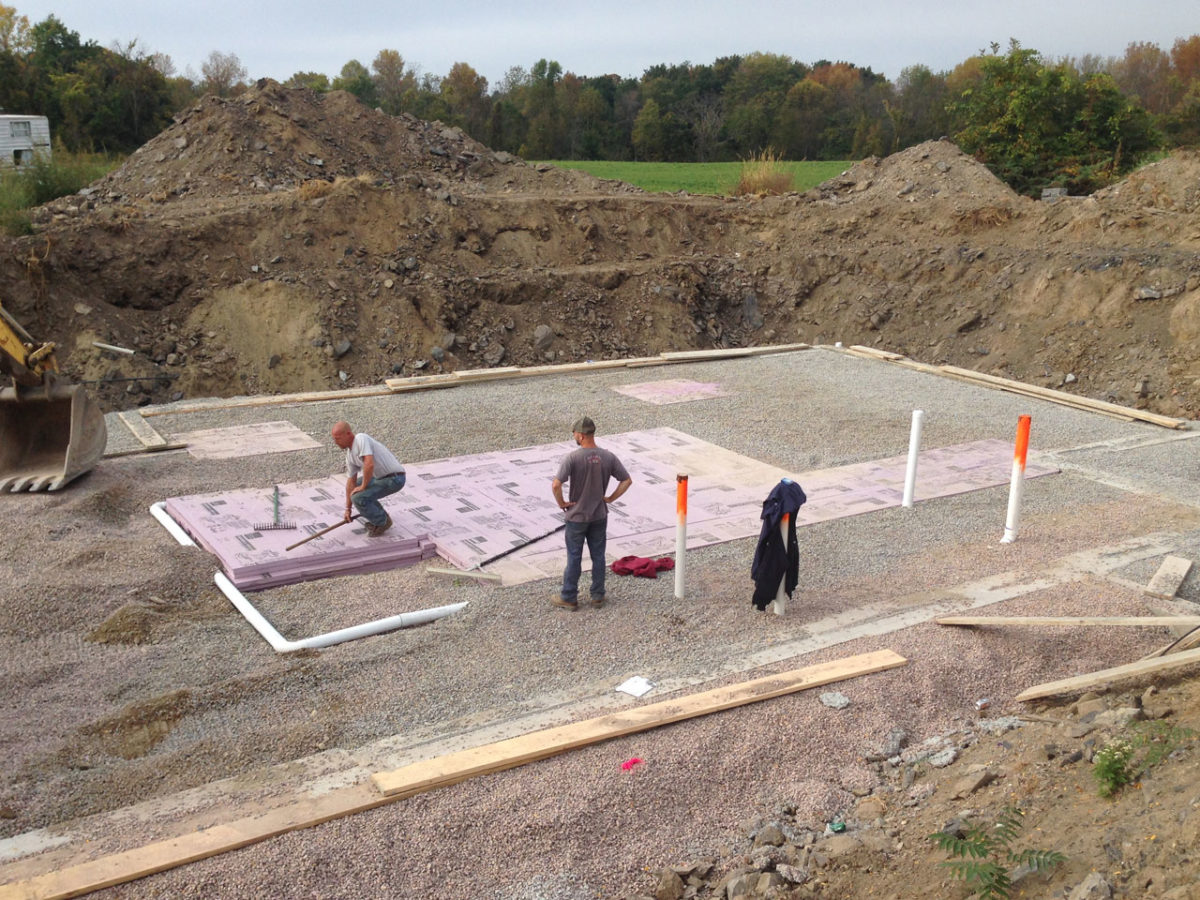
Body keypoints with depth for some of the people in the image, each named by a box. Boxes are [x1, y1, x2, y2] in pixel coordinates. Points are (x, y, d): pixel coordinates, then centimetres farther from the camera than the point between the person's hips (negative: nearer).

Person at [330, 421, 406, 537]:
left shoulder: (361, 439, -20)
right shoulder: (349, 454, 9)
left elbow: (369, 464, -32)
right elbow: (351, 480, 13)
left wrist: (363, 486, -18)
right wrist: (348, 509, 13)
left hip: (394, 478, -10)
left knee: (358, 497, -20)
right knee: (354, 487, 23)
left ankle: (382, 522, 2)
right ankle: (380, 516, 26)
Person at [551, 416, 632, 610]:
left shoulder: (572, 458, -19)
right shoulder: (608, 457, -6)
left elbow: (556, 484, -28)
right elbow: (627, 480, -1)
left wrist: (561, 503, -11)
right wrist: (610, 498, 5)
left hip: (577, 517, -3)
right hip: (600, 516, 4)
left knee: (574, 557, 8)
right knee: (598, 556, 15)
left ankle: (569, 598, 18)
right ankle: (598, 596, 24)